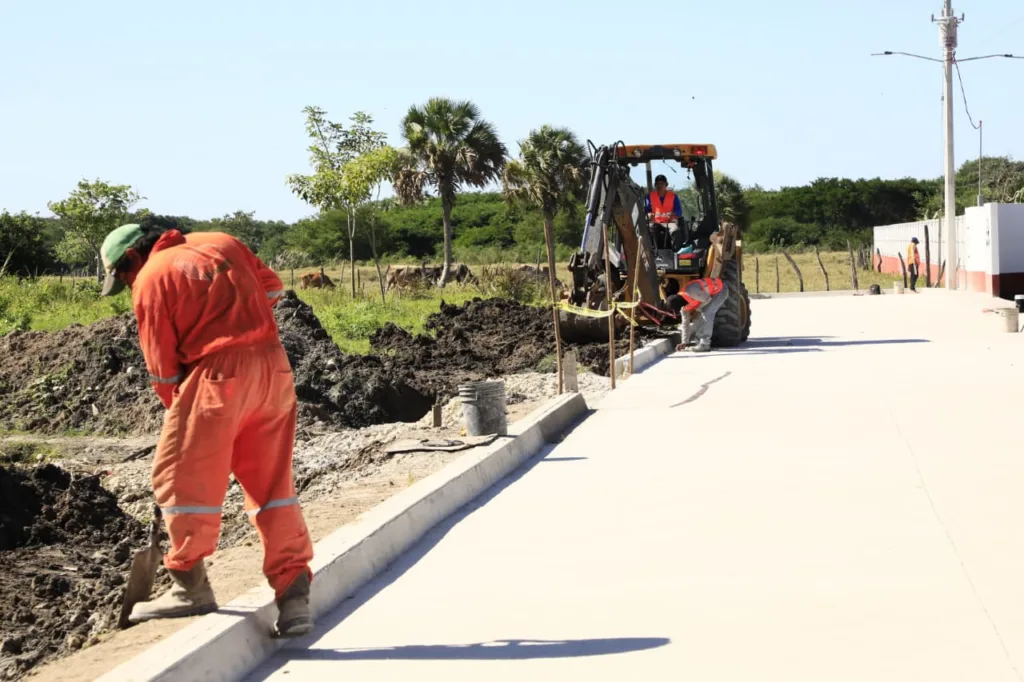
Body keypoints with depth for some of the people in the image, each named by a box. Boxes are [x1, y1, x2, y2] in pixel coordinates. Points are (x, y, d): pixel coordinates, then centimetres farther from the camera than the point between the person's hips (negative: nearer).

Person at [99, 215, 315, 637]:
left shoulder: (151, 278, 2)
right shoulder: (221, 243, 17)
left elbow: (162, 365, 3)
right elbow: (272, 287, 20)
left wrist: (177, 408, 16)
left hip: (218, 374, -7)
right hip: (273, 365, 7)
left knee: (182, 476, 6)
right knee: (272, 483, 10)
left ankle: (190, 587, 12)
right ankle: (294, 596, 7)